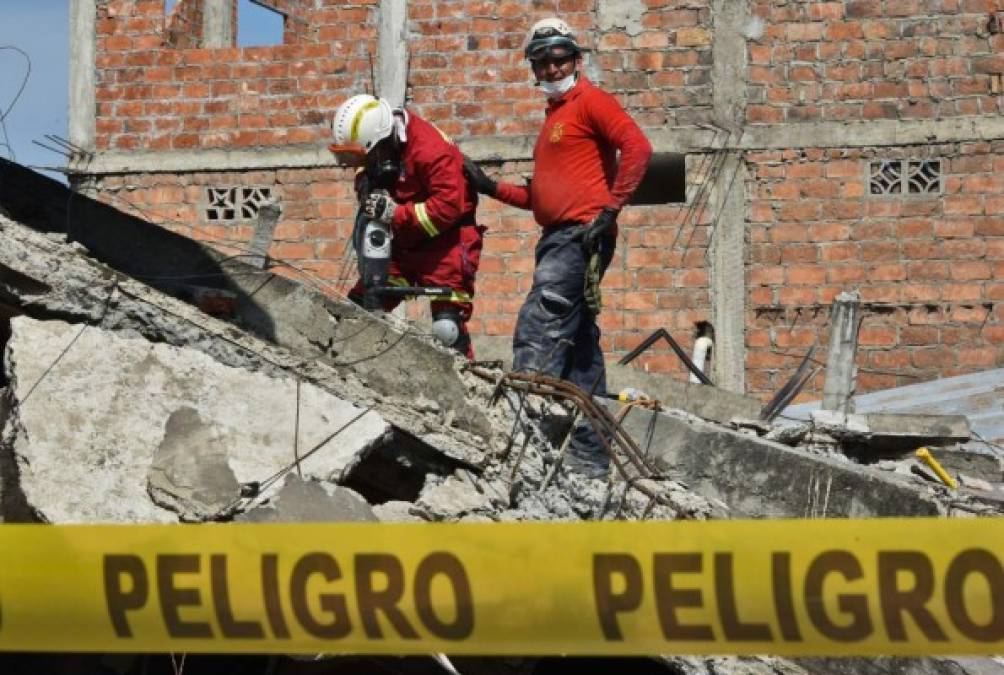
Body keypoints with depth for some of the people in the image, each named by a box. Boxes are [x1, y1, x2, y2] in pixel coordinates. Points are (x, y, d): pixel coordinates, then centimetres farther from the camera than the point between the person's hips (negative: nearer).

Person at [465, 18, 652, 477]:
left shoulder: (589, 101, -2)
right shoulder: (554, 116, 26)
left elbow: (637, 147, -16)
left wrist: (611, 208, -19)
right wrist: (492, 188, 16)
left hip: (581, 235, -10)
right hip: (558, 239, 10)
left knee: (537, 333, -18)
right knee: (578, 346, 9)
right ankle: (589, 453, 11)